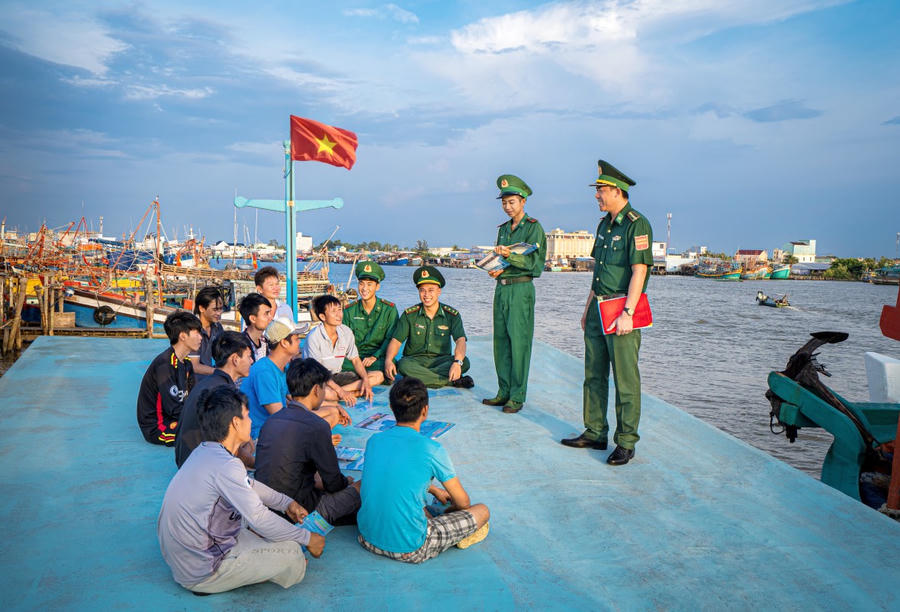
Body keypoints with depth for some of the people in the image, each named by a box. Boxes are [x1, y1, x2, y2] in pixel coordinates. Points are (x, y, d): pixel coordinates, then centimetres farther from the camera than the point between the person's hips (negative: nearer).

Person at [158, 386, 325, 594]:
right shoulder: (225, 466, -26)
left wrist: (286, 503, 17)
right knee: (291, 552, -11)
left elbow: (248, 485, 19)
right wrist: (307, 537, -10)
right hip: (200, 573, -9)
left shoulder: (204, 452, 3)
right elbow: (260, 520, -23)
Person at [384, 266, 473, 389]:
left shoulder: (452, 315, 0)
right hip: (414, 359, 0)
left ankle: (420, 377, -30)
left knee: (464, 362, -28)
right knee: (403, 365, -36)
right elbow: (396, 340, -4)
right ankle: (454, 381, -29)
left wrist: (457, 362, -34)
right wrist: (388, 360, -25)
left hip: (441, 360, 0)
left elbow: (460, 340, -13)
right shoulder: (409, 314, 2)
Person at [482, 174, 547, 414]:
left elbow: (535, 262, -12)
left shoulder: (533, 227, -4)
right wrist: (496, 270, 2)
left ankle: (517, 396, 0)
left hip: (521, 289, -7)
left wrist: (509, 256, -24)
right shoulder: (503, 229, 18)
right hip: (501, 288, 7)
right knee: (501, 340, 8)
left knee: (519, 342, -6)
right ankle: (504, 392, 16)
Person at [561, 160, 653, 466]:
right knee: (594, 374, 12)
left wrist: (627, 314, -22)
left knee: (625, 378, -3)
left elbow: (639, 271, -17)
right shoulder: (605, 224, 16)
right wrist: (588, 307, 19)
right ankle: (595, 433, 22)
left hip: (621, 309, -9)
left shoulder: (637, 224, -11)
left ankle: (626, 443, 5)